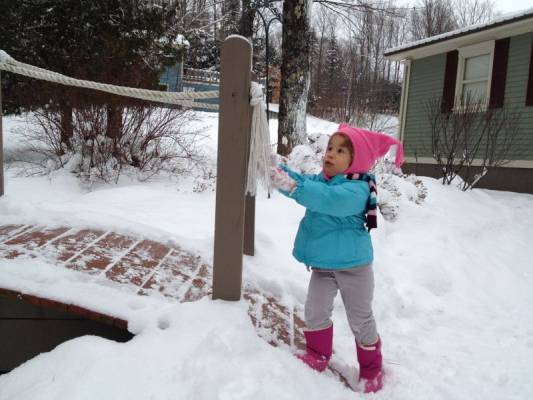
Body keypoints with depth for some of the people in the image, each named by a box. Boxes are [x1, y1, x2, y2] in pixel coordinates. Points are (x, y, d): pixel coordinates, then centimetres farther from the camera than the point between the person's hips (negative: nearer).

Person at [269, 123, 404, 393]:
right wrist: (280, 172, -29)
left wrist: (294, 187, -50)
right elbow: (303, 183, -9)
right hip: (323, 263, 7)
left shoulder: (357, 189, -25)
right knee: (315, 311, 14)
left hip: (353, 264, -6)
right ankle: (318, 355, 36)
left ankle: (371, 368, 32)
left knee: (360, 319, 10)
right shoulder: (321, 179, 1)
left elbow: (330, 200, -42)